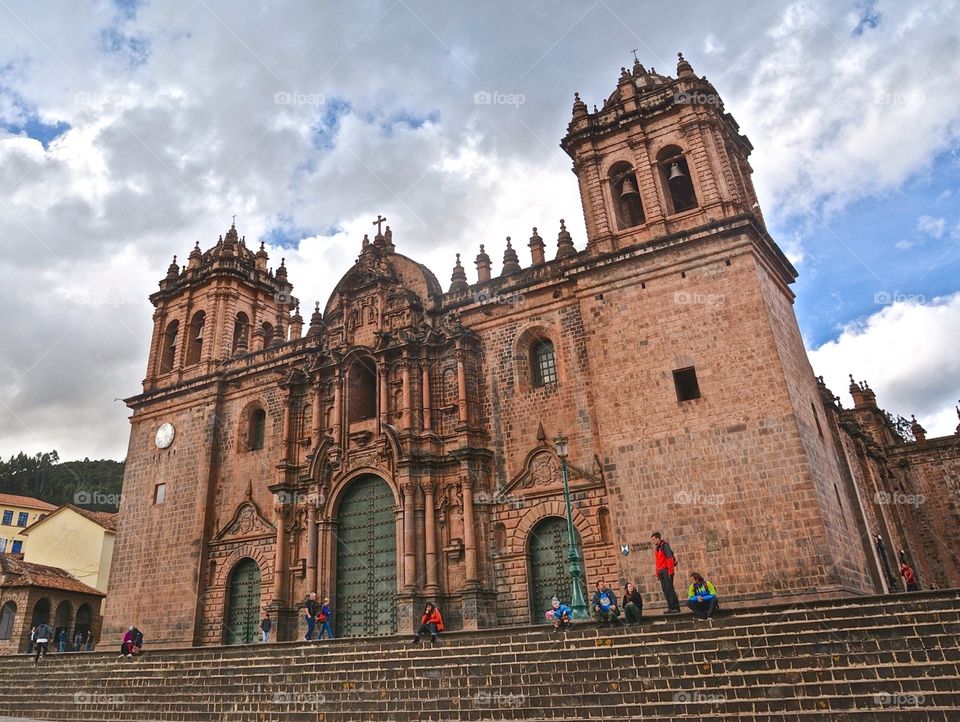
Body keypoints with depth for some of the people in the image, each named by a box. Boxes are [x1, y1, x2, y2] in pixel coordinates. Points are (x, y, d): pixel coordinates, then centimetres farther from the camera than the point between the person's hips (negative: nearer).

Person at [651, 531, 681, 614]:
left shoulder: (664, 545, -6)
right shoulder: (656, 549, 20)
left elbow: (670, 557, -14)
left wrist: (670, 570, -19)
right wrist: (657, 573, 15)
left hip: (666, 570, -8)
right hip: (661, 572, 8)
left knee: (669, 588, -12)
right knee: (665, 590, 4)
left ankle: (676, 607, -10)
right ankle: (670, 607, 6)